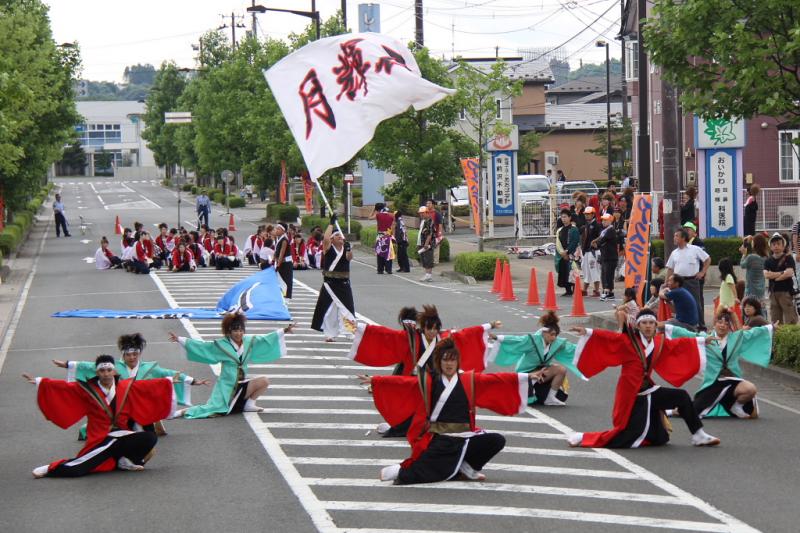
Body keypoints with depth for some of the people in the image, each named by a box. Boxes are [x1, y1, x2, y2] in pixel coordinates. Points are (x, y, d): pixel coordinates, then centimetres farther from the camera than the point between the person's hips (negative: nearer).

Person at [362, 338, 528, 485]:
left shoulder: (470, 381, 8)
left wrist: (526, 377, -6)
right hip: (438, 440, -3)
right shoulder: (428, 382, 5)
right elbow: (402, 383, 0)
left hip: (464, 437, 3)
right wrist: (374, 380, -7)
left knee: (497, 441, -12)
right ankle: (401, 472, 9)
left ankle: (466, 465, 4)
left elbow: (495, 380, 2)